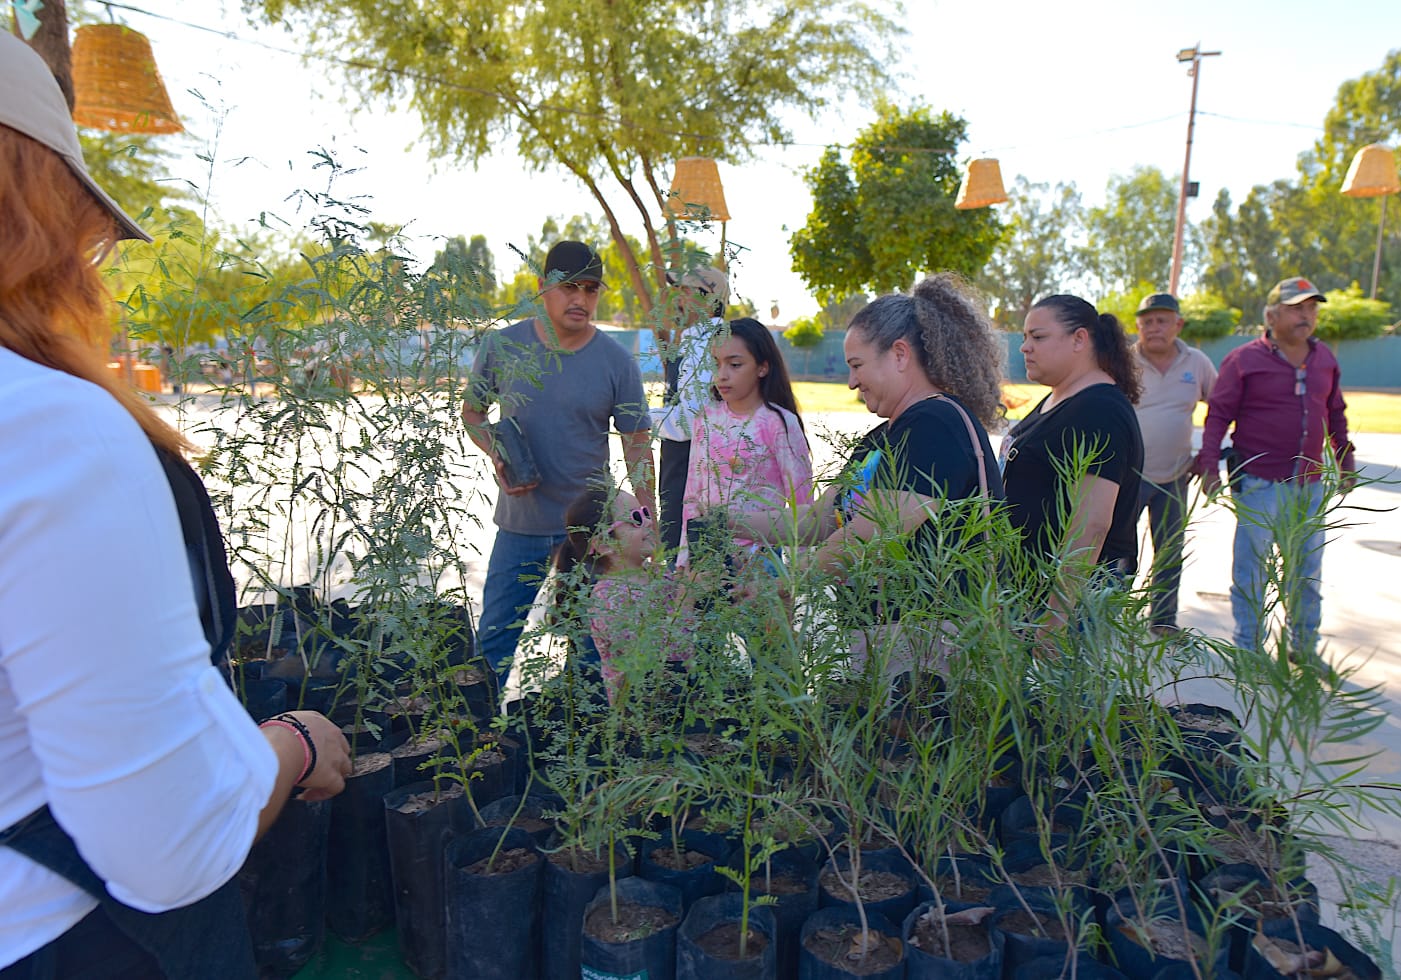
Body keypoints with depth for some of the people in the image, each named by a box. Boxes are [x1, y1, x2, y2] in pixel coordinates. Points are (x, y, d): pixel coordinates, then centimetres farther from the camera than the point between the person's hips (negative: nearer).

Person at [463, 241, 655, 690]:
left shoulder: (617, 362, -4)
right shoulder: (502, 346, -1)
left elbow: (637, 446, -1)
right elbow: (472, 412, 12)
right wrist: (496, 455, -8)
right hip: (519, 522, 1)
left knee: (592, 642, 9)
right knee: (493, 638, 8)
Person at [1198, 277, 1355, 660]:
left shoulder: (1324, 358, 10)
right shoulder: (1244, 360, -6)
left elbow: (1336, 413, 18)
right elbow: (1218, 415, -6)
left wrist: (1345, 462, 18)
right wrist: (1210, 467, -13)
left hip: (1310, 482, 5)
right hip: (1259, 481, -5)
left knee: (1306, 569, 13)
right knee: (1251, 567, 1)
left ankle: (1304, 649, 26)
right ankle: (1248, 649, 13)